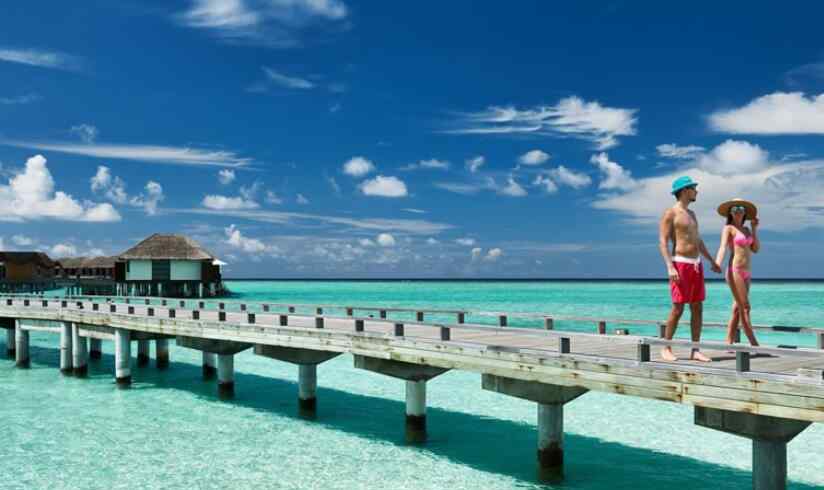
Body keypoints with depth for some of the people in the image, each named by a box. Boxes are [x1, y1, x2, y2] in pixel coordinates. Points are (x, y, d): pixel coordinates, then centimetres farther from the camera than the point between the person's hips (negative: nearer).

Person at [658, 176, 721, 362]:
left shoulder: (691, 214, 19)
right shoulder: (670, 214, -6)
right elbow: (663, 242, -13)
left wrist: (712, 261, 28)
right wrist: (670, 267, -24)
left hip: (696, 265, 8)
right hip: (680, 264, -8)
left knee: (697, 309, 4)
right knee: (678, 309, -8)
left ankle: (695, 351, 7)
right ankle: (666, 348, 2)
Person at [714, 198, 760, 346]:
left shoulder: (746, 229, 18)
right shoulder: (728, 228, -2)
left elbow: (756, 249, 11)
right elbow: (723, 247, -17)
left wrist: (754, 229, 9)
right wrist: (717, 264, -33)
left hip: (746, 272, 7)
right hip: (734, 271, -7)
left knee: (737, 309, 7)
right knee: (745, 308, -8)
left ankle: (729, 344, 10)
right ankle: (754, 344, -7)